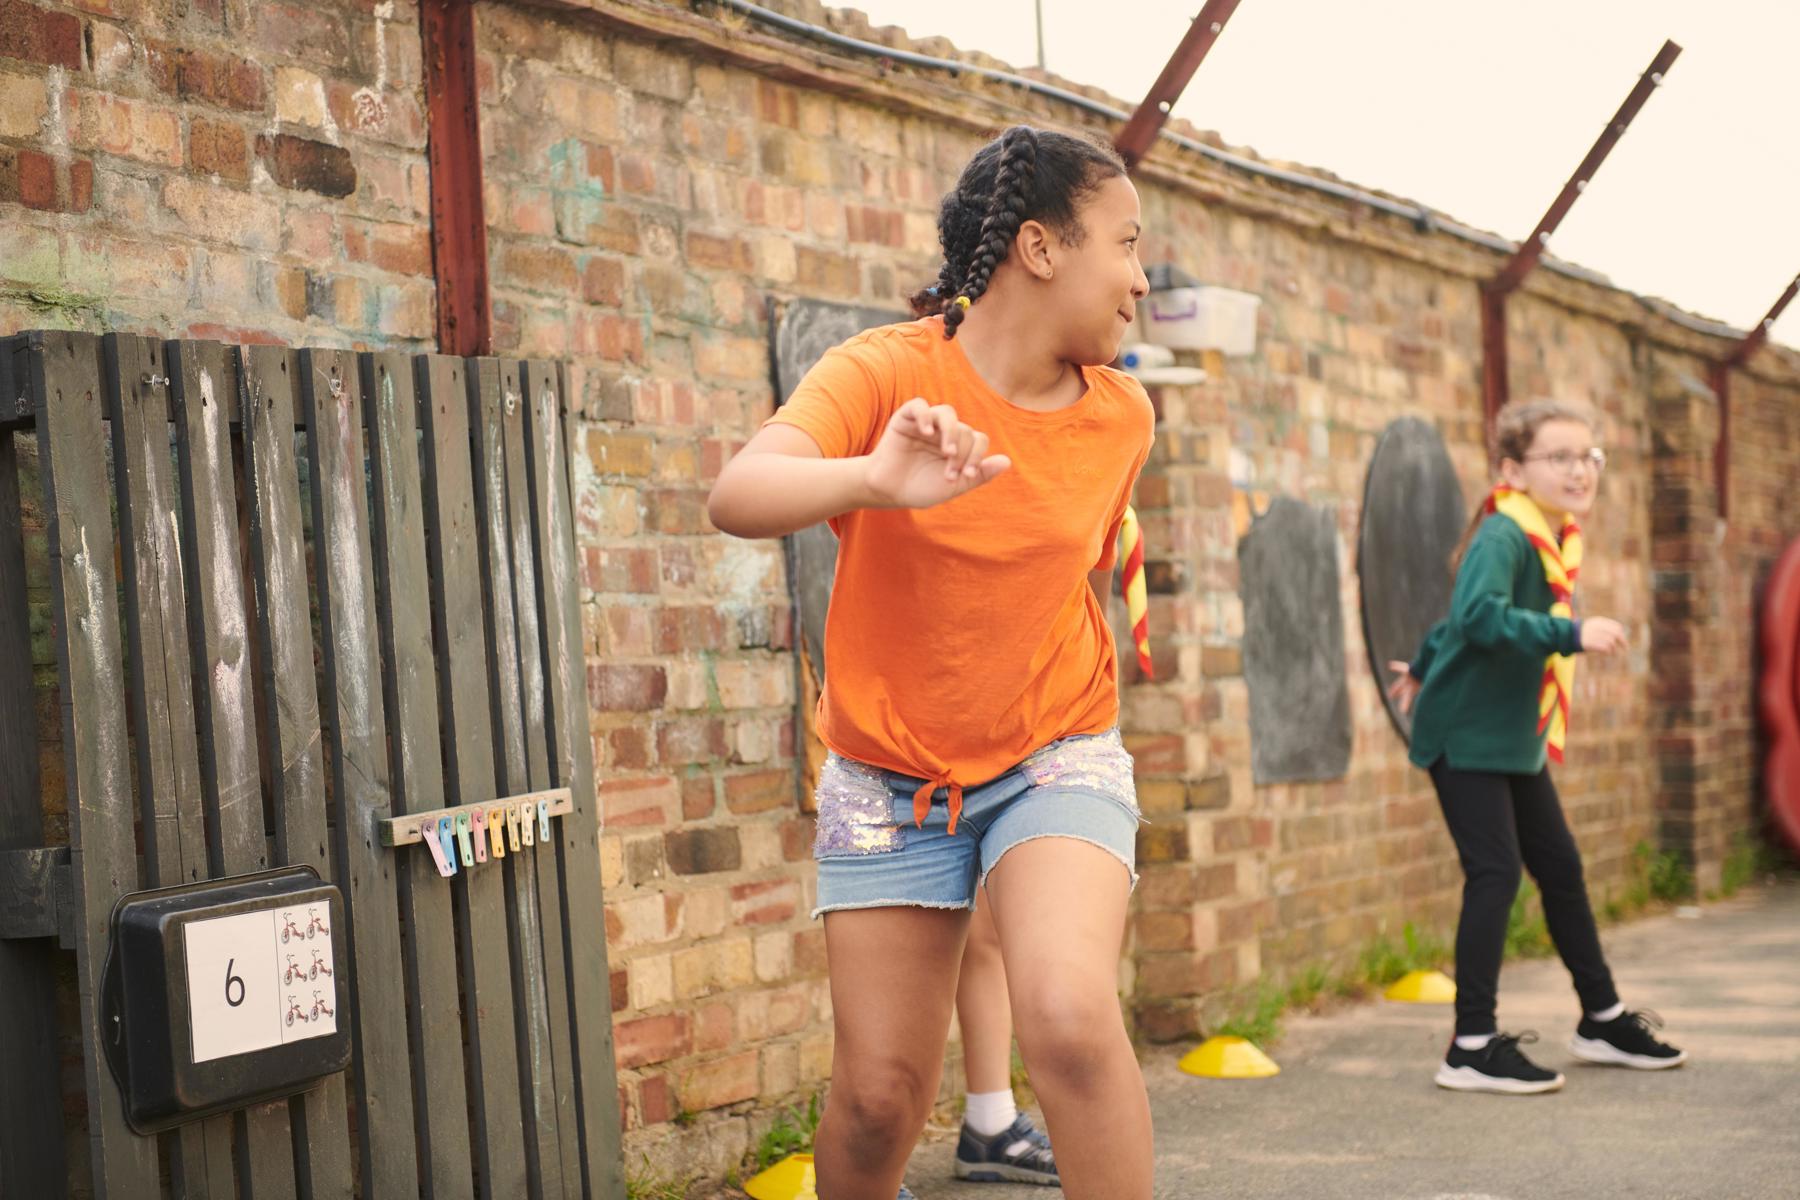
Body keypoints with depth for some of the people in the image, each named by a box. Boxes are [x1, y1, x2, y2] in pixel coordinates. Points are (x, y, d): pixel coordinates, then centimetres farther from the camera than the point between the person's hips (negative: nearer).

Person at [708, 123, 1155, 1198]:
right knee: (879, 1096, 3)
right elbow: (737, 496, -33)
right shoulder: (887, 372, -15)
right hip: (890, 774, -1)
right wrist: (875, 479, -52)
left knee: (1070, 1018, -26)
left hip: (1056, 756, 1)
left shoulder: (1122, 417, -3)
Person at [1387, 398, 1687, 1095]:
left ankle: (1603, 1022, 29)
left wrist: (1425, 667, 33)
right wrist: (1572, 635, -43)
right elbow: (1479, 615, -38)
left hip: (1513, 737, 10)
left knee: (1560, 866, 15)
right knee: (1495, 873, -13)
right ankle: (1473, 1049, -8)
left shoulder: (1554, 539, 10)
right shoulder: (1502, 536, -19)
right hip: (1464, 733, -9)